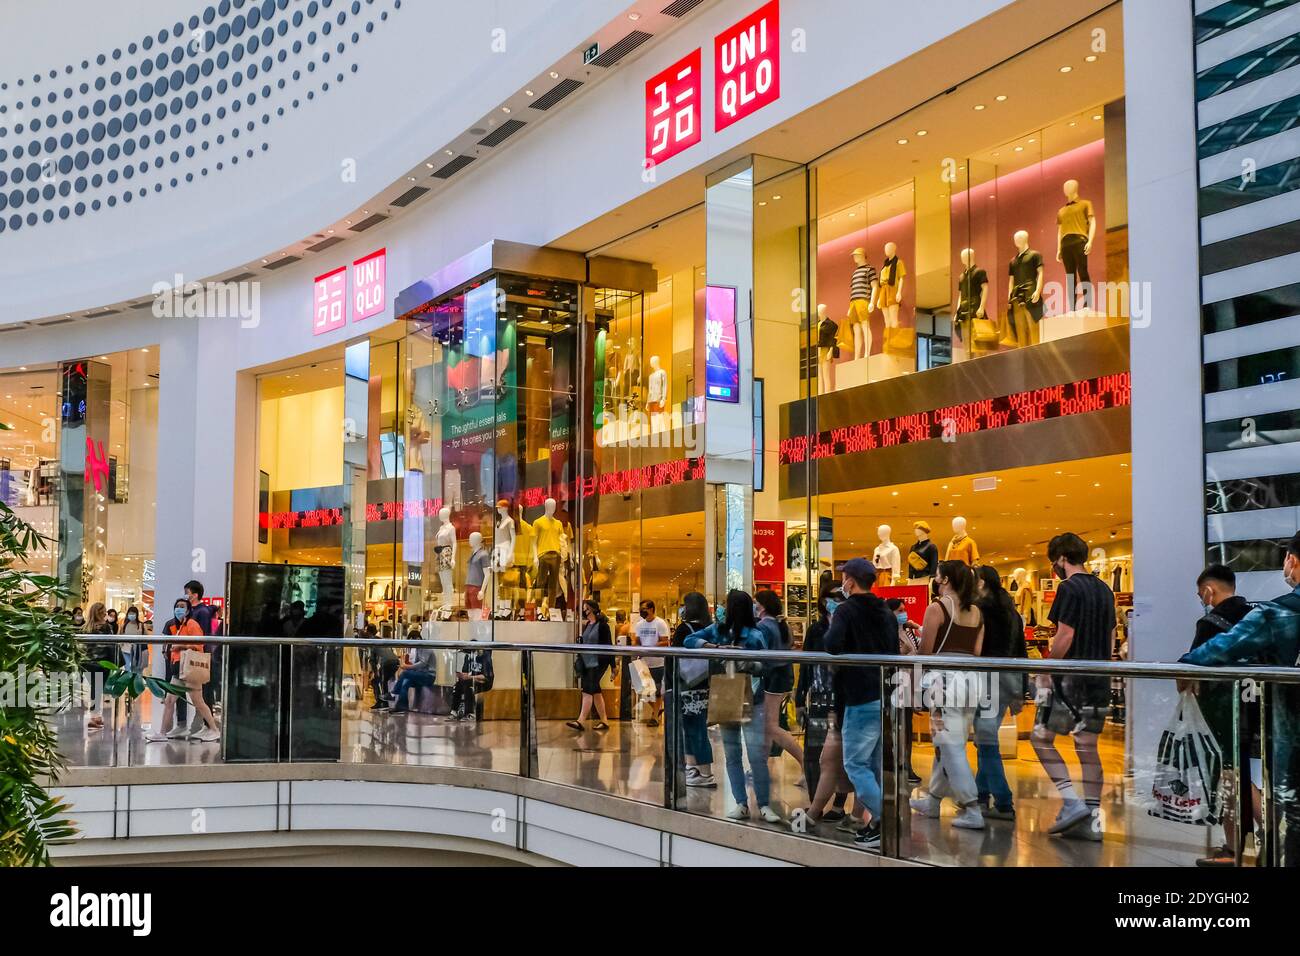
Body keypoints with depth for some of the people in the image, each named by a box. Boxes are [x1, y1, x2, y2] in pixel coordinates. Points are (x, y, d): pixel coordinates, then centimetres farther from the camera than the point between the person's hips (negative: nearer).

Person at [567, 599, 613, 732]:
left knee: (588, 690, -13)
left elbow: (608, 645, -10)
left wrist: (613, 665, -11)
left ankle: (580, 721, -17)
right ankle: (604, 721, 16)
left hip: (598, 662, -8)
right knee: (595, 691, 10)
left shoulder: (602, 625, -9)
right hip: (586, 662, 8)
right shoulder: (587, 625, 14)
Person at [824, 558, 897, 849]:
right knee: (876, 763, 14)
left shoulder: (847, 610, -9)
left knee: (855, 763, -3)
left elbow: (832, 645, -25)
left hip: (862, 699, -8)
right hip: (887, 695, 8)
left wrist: (831, 626, -5)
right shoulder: (885, 612, 15)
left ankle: (884, 821, -12)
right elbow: (895, 651, 21)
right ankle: (879, 821, 15)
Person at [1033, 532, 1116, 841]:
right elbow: (1111, 640, 17)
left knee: (1041, 738, 1)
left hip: (1070, 678, -8)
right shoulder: (1104, 589, 15)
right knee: (1087, 746, 9)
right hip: (1099, 680, 8)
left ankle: (1072, 802, -9)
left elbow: (1065, 635, -17)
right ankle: (1093, 820, 7)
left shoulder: (1069, 588, -11)